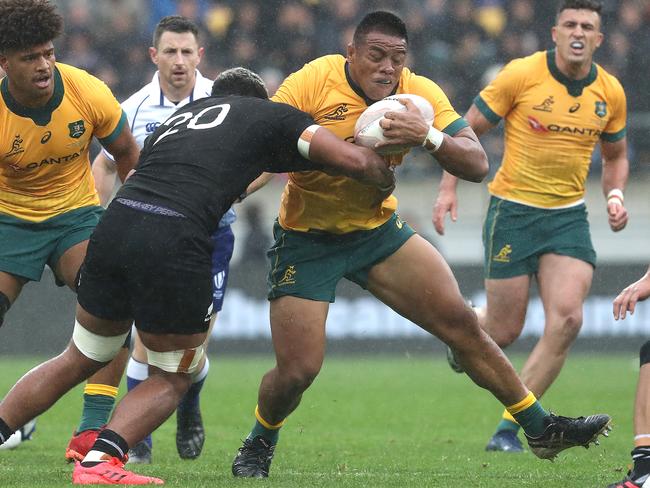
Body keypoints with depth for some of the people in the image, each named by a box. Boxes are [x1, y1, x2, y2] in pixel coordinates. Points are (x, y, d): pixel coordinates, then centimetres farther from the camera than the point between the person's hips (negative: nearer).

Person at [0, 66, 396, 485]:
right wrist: (386, 182, 29)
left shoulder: (178, 117, 32)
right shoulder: (272, 116, 16)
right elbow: (355, 160, 8)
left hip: (114, 225, 5)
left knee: (80, 360, 25)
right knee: (173, 379, 14)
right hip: (175, 242, -5)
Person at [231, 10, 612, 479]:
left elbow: (477, 165, -15)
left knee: (461, 322, -3)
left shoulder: (419, 92, -9)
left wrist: (428, 136, -33)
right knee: (297, 370, -11)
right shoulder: (313, 81, -20)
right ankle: (258, 446, 21)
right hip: (306, 240, -4)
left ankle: (541, 427, 10)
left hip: (379, 229, 4)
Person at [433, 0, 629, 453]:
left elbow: (615, 155, 18)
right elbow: (468, 128, -1)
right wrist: (449, 187, -9)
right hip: (513, 211, -3)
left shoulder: (610, 93, 2)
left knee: (567, 319, -16)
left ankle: (509, 427, -4)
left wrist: (615, 196, 0)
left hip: (568, 216, 3)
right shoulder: (521, 75, -10)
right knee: (505, 331, -1)